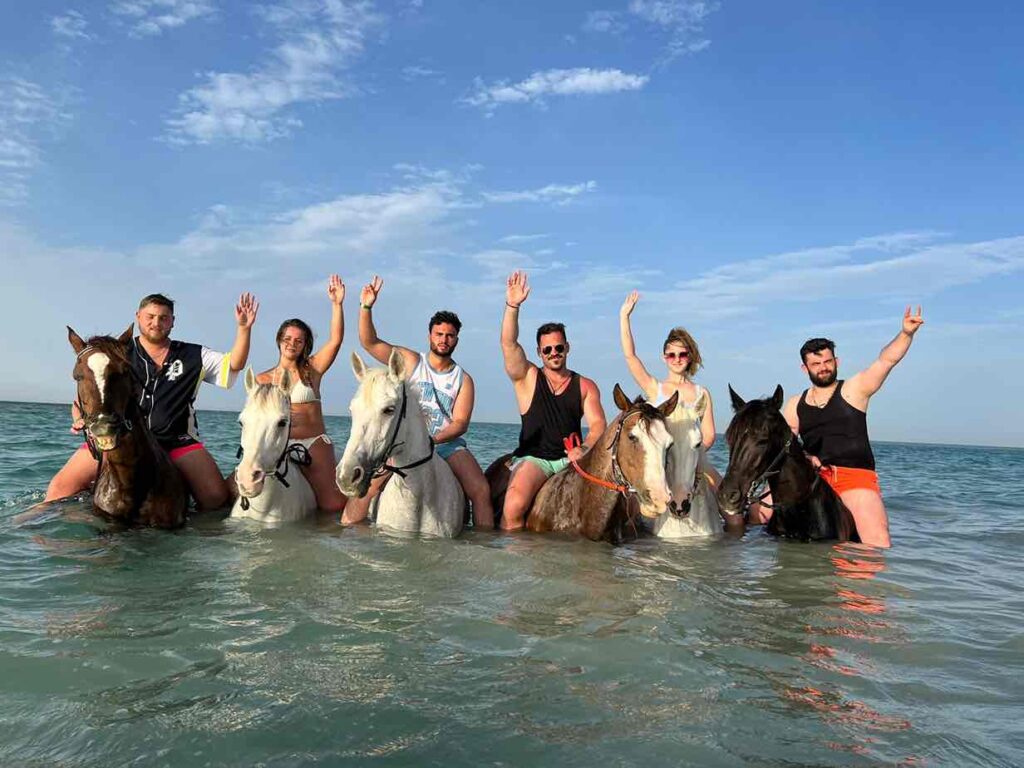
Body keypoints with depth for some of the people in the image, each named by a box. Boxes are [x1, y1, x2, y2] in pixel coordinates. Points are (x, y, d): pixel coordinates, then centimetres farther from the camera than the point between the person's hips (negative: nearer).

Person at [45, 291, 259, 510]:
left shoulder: (194, 356, 14)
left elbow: (232, 364, 10)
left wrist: (243, 328, -4)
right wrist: (81, 419, -9)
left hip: (176, 441, 0)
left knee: (217, 497, -20)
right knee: (62, 487, -13)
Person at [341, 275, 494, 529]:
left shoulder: (463, 379, 7)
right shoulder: (411, 362, 8)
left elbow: (461, 423, -2)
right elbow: (369, 342, 1)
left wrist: (433, 439, -20)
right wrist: (366, 308, -13)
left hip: (447, 443, 1)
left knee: (481, 490, -18)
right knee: (368, 485, -20)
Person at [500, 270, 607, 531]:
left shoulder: (586, 386, 12)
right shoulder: (527, 378, 7)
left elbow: (597, 424, 1)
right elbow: (509, 344, -8)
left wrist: (584, 449, -21)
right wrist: (512, 306, -22)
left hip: (570, 459, 2)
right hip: (532, 458, -2)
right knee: (514, 504, -29)